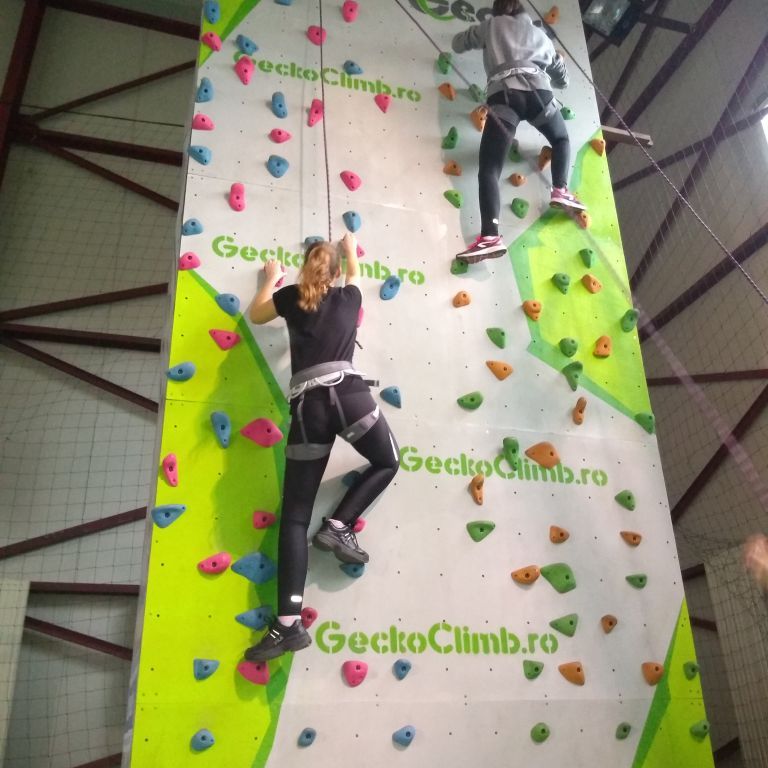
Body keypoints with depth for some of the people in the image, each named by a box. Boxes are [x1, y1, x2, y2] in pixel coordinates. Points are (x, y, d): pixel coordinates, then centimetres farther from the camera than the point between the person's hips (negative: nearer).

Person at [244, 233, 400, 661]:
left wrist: (271, 278, 51)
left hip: (307, 406, 1)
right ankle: (340, 525, 8)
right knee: (388, 462, 27)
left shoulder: (291, 298, 16)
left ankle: (289, 623, -6)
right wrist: (351, 251, 63)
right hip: (348, 394, -1)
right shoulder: (349, 297, 18)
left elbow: (256, 314, 36)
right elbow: (355, 274, 43)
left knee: (295, 515, 2)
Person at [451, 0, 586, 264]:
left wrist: (483, 38, 53)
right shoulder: (540, 35, 34)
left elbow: (458, 44, 36)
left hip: (504, 94, -2)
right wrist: (559, 61, 64)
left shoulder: (492, 25, 27)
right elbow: (562, 79, 41)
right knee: (561, 139, 32)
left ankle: (490, 237, -31)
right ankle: (560, 191, 9)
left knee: (488, 169, -12)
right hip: (537, 91, 3)